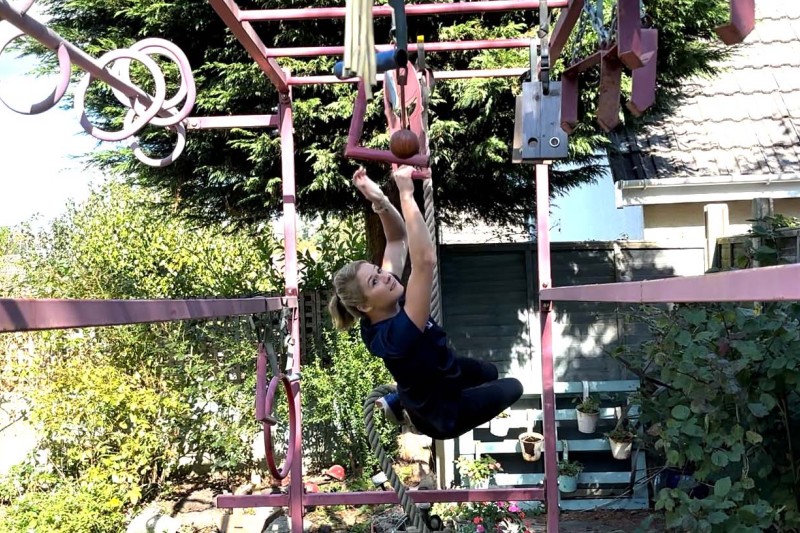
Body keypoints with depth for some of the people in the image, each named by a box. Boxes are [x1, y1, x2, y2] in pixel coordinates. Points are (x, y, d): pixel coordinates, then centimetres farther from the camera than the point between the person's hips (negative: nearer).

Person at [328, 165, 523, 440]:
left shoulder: (387, 305, -21)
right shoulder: (394, 334, -44)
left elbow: (398, 240, -15)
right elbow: (425, 261, -55)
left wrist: (379, 200, -34)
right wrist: (406, 195, -53)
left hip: (436, 373, 7)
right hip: (442, 414, -7)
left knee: (489, 371, 34)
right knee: (512, 387, 17)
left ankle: (400, 401, 23)